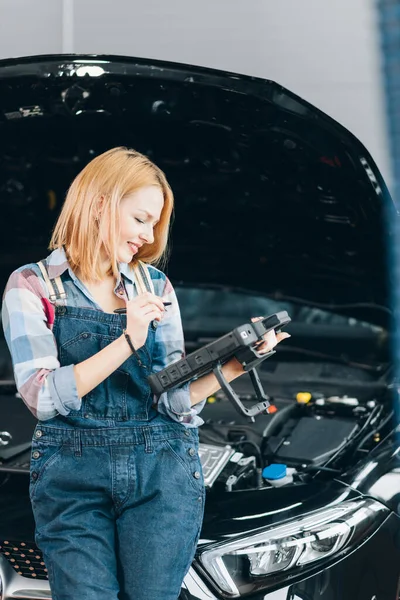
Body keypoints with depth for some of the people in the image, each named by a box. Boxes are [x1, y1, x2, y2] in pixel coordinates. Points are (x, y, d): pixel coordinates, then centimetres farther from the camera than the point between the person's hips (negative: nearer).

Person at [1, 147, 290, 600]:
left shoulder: (156, 287, 9)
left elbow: (174, 400, 4)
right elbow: (42, 398, -13)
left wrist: (235, 364, -11)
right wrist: (127, 342, -19)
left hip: (162, 475, 3)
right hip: (72, 477, -2)